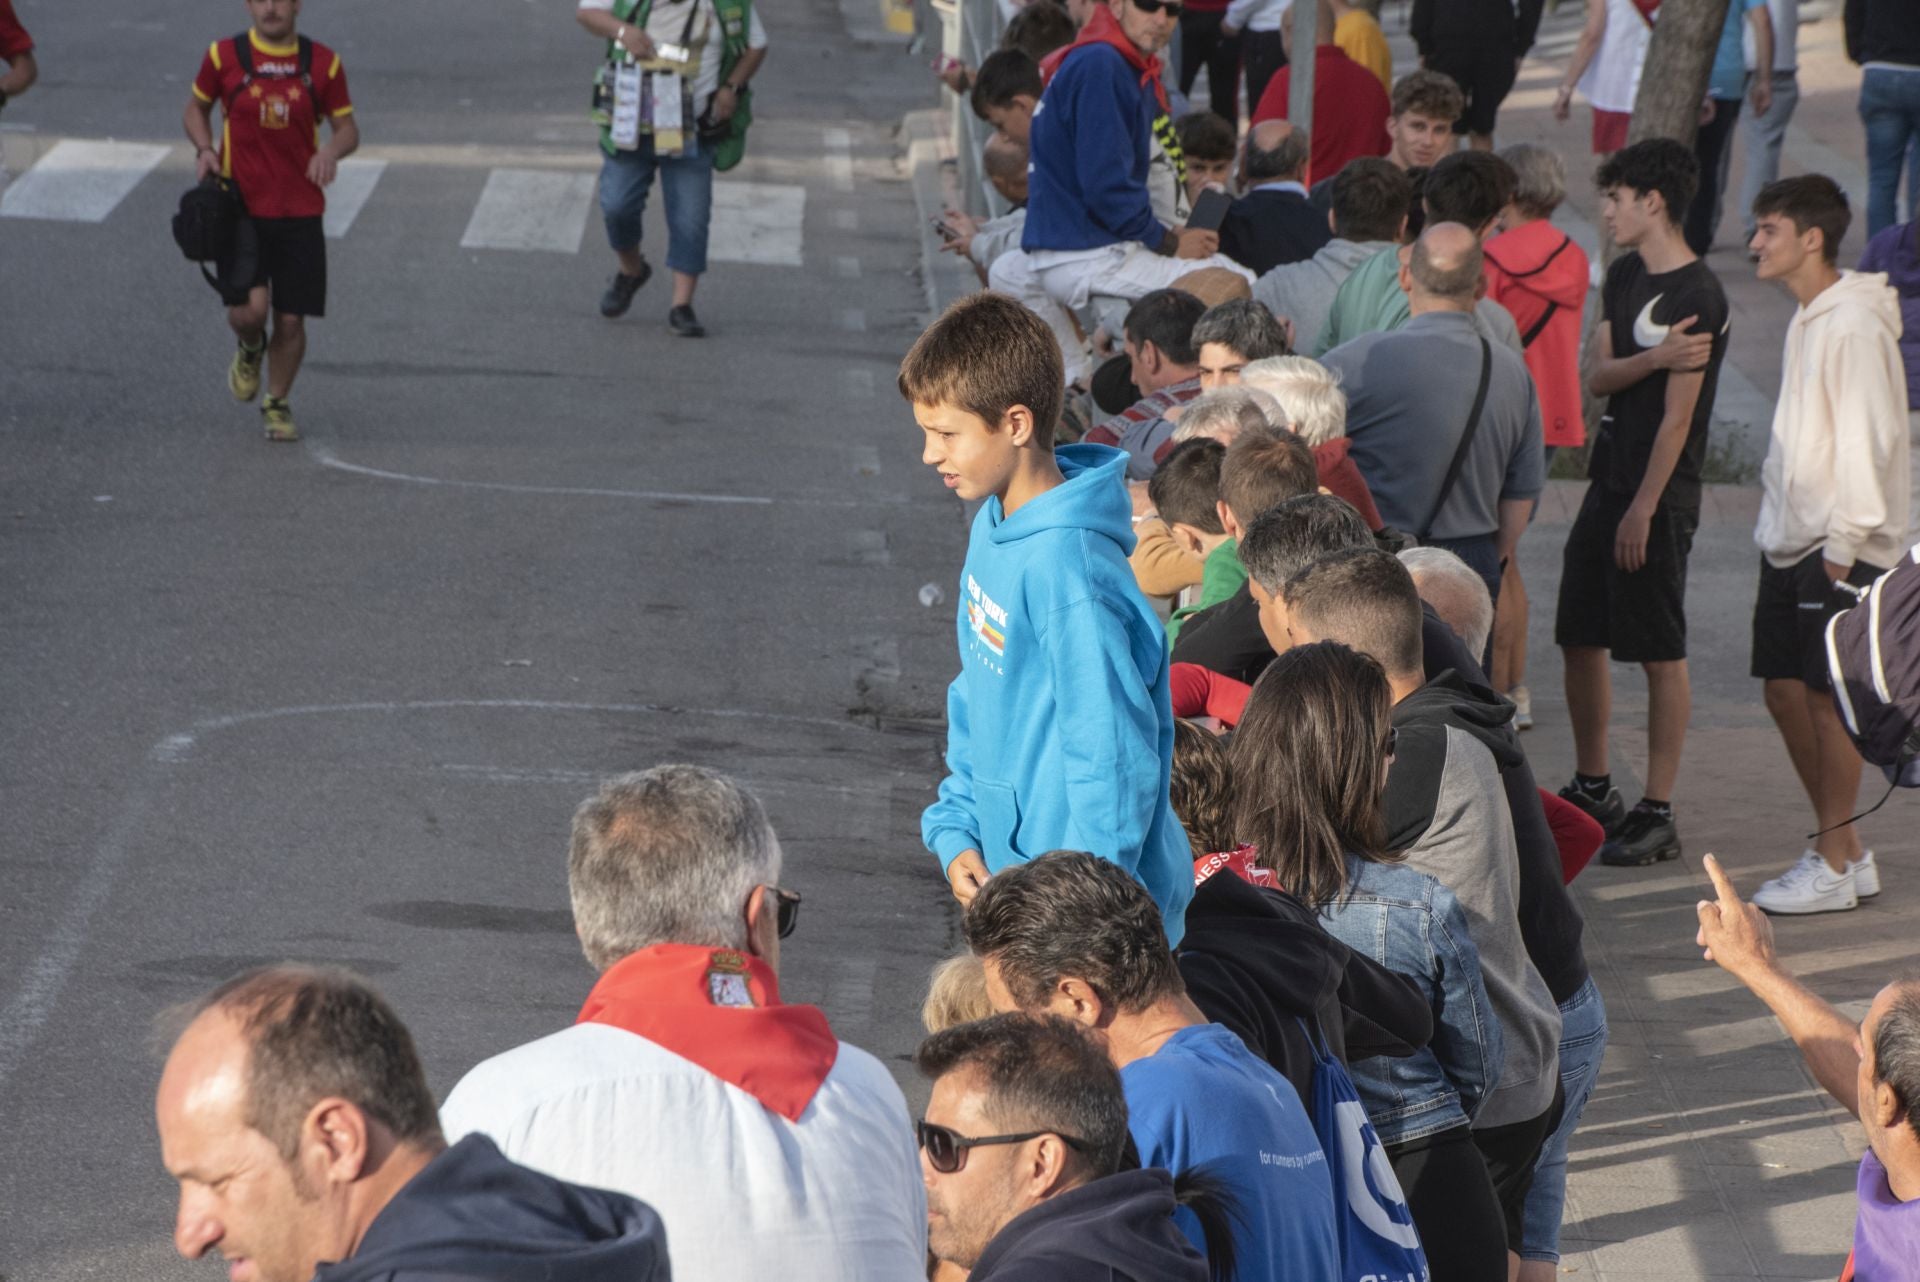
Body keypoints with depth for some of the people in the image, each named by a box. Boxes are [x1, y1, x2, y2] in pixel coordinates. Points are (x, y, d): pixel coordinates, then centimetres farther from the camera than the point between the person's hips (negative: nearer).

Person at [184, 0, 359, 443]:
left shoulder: (323, 63, 3)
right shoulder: (224, 56, 0)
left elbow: (348, 127, 9)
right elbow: (196, 109, 15)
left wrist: (331, 151, -14)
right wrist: (204, 149, -5)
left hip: (300, 211, 1)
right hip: (241, 206, -1)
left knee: (291, 318, 2)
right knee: (248, 308, -16)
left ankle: (277, 404, 24)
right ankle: (251, 349, 21)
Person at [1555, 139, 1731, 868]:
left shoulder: (1697, 298, -15)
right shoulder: (1625, 276, 10)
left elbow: (1677, 416, -17)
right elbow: (1598, 379, 3)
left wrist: (1643, 508, -18)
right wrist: (1654, 359, -17)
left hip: (1661, 494, -9)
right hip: (1610, 478, 9)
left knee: (1661, 655, -3)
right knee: (1580, 638, 13)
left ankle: (1658, 815, 2)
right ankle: (1592, 790, 27)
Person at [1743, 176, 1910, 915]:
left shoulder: (1854, 325, -16)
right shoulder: (1807, 320, 14)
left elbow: (1867, 437, -19)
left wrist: (1844, 540, -19)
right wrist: (1776, 514, 16)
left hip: (1841, 546, -9)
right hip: (1790, 540, 9)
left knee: (1828, 695, -5)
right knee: (1785, 690, 9)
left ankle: (1835, 867, 2)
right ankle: (1844, 851, 19)